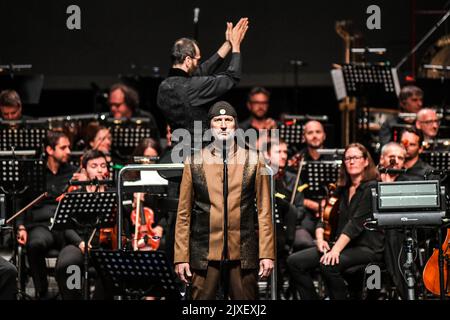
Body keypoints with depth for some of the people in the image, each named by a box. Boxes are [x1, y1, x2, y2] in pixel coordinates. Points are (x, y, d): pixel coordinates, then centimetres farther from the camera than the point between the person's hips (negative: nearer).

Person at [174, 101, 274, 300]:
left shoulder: (254, 161, 7)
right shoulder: (194, 162, 7)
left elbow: (264, 211, 6)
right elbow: (184, 213, 6)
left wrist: (266, 254, -1)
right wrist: (181, 257, 0)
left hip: (243, 252, 0)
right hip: (204, 252, 0)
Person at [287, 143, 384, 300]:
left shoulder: (372, 188, -8)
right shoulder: (342, 190, 16)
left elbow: (356, 223, -18)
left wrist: (336, 250, -27)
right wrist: (320, 238, -8)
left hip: (367, 247, -7)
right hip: (344, 245, 7)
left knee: (328, 264, -36)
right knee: (295, 261, -11)